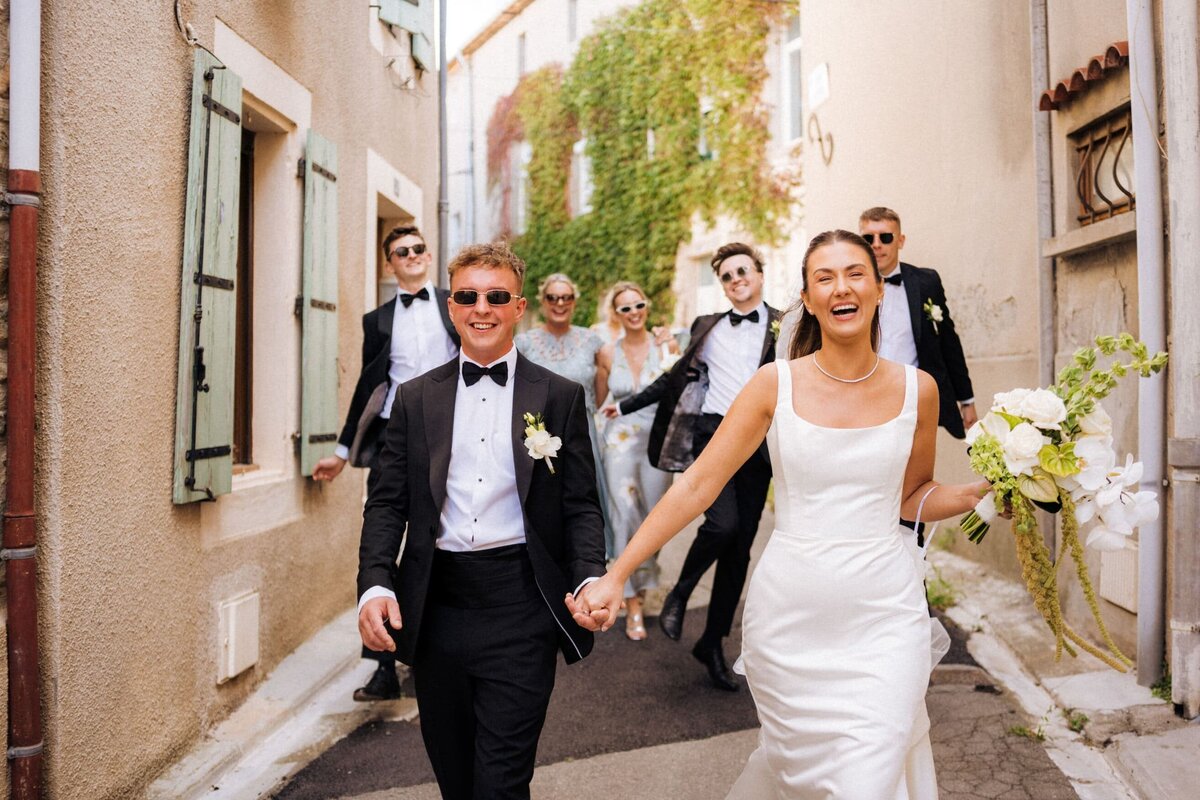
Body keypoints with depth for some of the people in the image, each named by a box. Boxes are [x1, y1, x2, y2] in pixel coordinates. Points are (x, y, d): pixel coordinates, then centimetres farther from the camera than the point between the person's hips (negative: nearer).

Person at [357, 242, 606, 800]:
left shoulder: (560, 397, 2)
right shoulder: (416, 398, 7)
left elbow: (581, 505, 1)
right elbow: (387, 502, 5)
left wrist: (591, 581, -15)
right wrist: (375, 583, -10)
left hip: (520, 608, -2)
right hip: (436, 604, 3)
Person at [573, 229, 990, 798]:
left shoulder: (916, 389, 0)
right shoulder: (776, 384, -6)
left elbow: (913, 497, 13)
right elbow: (697, 485, -9)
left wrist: (983, 489, -7)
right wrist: (615, 576, -14)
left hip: (883, 617, 1)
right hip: (789, 616, -1)